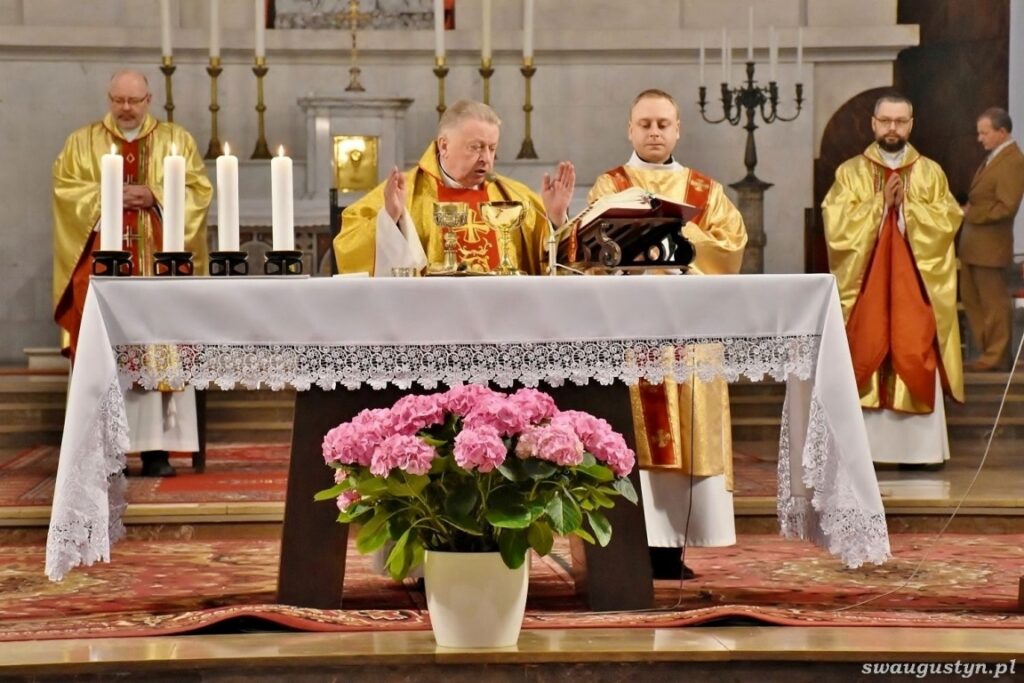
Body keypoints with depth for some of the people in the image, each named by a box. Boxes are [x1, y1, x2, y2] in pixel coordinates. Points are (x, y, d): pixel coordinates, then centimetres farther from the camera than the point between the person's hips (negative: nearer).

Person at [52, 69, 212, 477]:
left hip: (159, 263, 0)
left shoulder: (177, 140, 12)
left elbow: (198, 190, 4)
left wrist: (155, 197, -11)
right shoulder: (82, 142, 12)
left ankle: (156, 448, -5)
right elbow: (65, 188, 1)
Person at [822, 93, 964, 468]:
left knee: (916, 362, -3)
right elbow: (836, 224, -6)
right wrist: (880, 203, -13)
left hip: (916, 287, 1)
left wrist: (906, 205, -12)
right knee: (865, 360, -4)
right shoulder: (850, 172, 6)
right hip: (865, 286, 0)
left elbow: (947, 223, -2)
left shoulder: (931, 173, 9)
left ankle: (920, 448, 1)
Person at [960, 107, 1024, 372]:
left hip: (990, 244, -10)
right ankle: (985, 349, 25)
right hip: (972, 242, 10)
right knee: (971, 299, 15)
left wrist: (971, 213, -15)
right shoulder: (993, 157, 12)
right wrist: (969, 210, 2)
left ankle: (996, 356, 11)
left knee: (993, 302, 1)